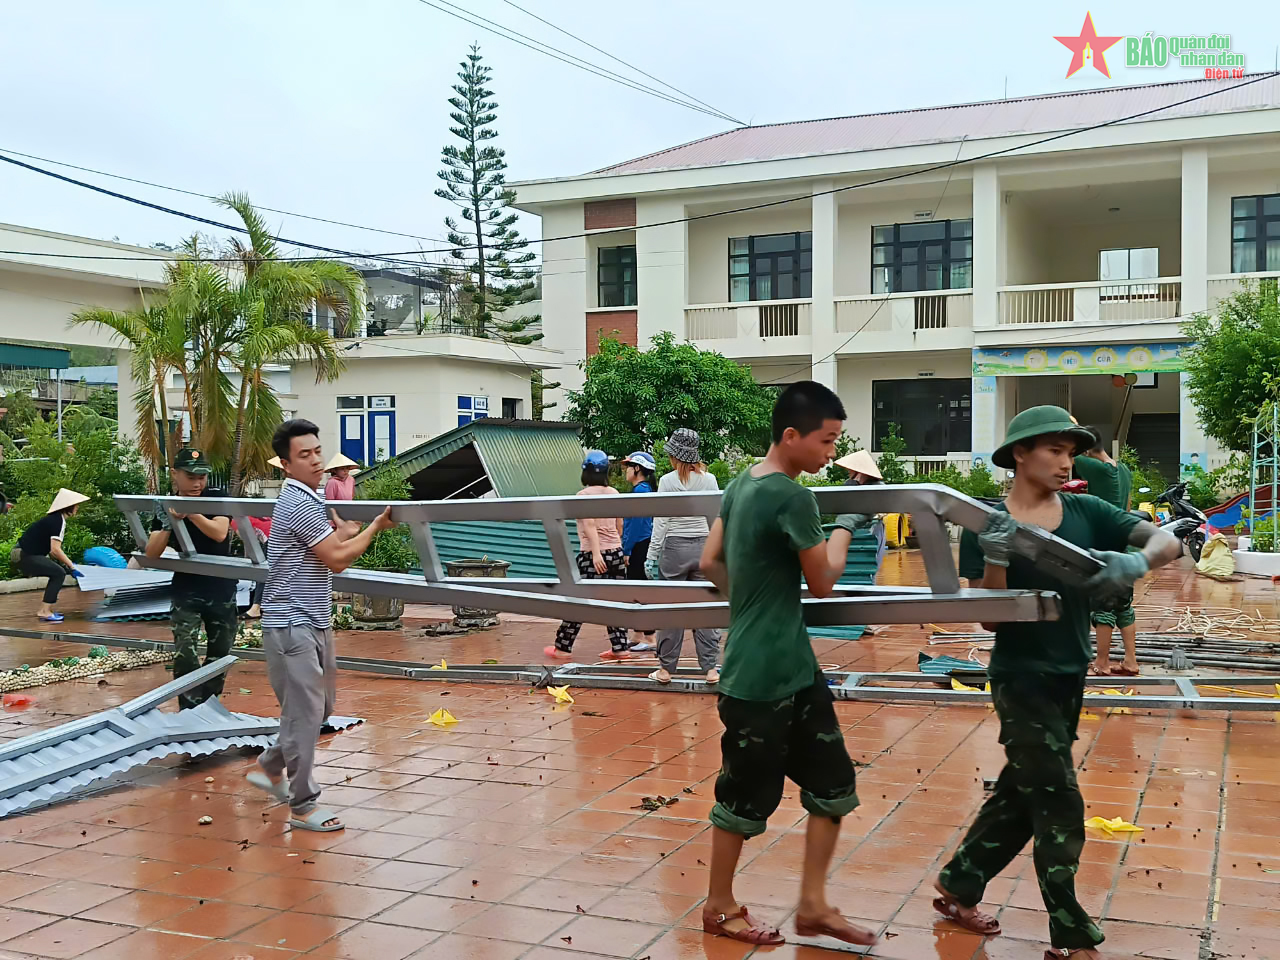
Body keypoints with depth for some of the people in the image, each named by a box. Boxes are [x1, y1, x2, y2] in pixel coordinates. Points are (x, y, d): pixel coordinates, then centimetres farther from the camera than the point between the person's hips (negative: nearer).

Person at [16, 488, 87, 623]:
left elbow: (52, 549, 14)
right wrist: (72, 567, -16)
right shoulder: (58, 521, -16)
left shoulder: (56, 518, 14)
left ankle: (44, 610, 14)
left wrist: (68, 564, 8)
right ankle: (44, 612, -13)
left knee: (58, 572, 12)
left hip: (23, 554, 10)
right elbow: (55, 550, -23)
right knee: (59, 573, -12)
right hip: (24, 556, -10)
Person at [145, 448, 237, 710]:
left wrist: (190, 511, -32)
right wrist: (170, 521, -23)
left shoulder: (217, 498, -5)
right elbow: (151, 553, -9)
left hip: (222, 591, 0)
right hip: (186, 592, 0)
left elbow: (219, 533, -22)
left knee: (219, 655, 10)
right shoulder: (166, 507, -1)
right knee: (185, 656, -14)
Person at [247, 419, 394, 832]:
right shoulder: (298, 504, -17)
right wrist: (377, 525, -5)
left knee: (321, 706, 19)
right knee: (304, 713, -5)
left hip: (313, 622, 10)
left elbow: (336, 545, 16)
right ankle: (303, 805, 4)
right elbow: (338, 558, -16)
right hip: (292, 626, -10)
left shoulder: (310, 499, 15)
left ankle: (270, 767, 36)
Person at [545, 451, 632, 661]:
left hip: (593, 555, -5)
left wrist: (596, 553, -25)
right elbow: (619, 526, 13)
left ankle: (563, 648, 10)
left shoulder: (583, 495, -8)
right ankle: (621, 648, 10)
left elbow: (590, 525, -18)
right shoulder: (614, 494, 8)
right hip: (616, 552, 5)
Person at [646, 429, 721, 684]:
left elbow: (661, 522, -7)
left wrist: (653, 556, -2)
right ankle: (710, 668, 8)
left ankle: (666, 668, 12)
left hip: (675, 548, -2)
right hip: (703, 546, 2)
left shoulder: (667, 481, -7)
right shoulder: (709, 479, 1)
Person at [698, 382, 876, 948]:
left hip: (794, 669, 9)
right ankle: (720, 908, 26)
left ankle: (812, 904, 21)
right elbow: (823, 583, -9)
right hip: (761, 677, -9)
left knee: (833, 782, 11)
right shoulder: (792, 498, -20)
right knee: (747, 795, 8)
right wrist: (841, 536, 7)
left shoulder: (741, 486, 7)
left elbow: (710, 562, 14)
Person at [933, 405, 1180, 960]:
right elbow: (989, 618, -14)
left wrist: (1136, 563, -31)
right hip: (1022, 679, -6)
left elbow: (1167, 541, -10)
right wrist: (995, 562, -31)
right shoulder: (989, 524, -13)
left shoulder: (1086, 513, -1)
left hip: (1069, 676, 6)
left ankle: (958, 884, 36)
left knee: (1019, 794, 17)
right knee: (1059, 806, 0)